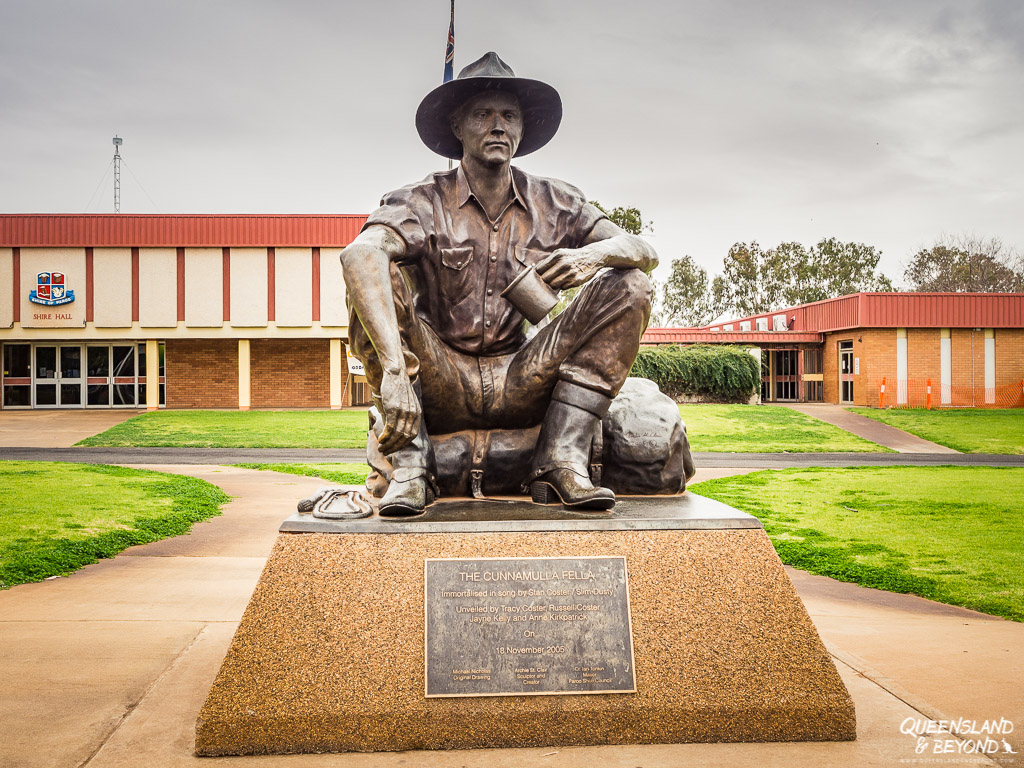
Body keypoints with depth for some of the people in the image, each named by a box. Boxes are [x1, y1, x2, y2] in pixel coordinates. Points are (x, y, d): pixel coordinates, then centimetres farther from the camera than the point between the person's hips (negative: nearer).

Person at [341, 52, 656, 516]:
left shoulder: (553, 204, 7)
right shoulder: (425, 202, -6)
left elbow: (644, 252, 0)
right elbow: (359, 254, -28)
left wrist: (593, 254, -26)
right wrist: (393, 367, -44)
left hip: (518, 385, 3)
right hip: (440, 387, -2)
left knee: (627, 285, -11)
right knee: (377, 275, -24)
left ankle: (561, 462, -22)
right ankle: (409, 466, -27)